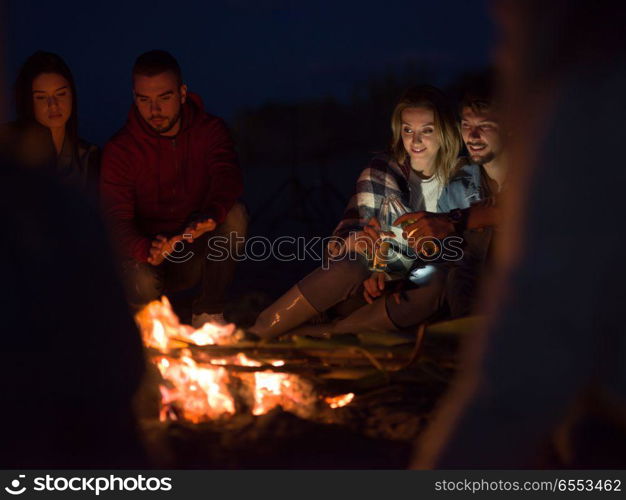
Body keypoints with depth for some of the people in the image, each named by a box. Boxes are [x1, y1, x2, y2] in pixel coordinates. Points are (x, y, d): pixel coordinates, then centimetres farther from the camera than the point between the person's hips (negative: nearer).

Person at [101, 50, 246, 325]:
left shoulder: (210, 130, -4)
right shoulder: (120, 150, -9)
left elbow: (227, 176, -24)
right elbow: (116, 218, -19)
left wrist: (210, 215, -48)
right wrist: (146, 250, -42)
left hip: (200, 252, 1)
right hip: (147, 254, -1)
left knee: (234, 214, -27)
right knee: (141, 284, -35)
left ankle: (209, 312, -13)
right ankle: (173, 309, 5)